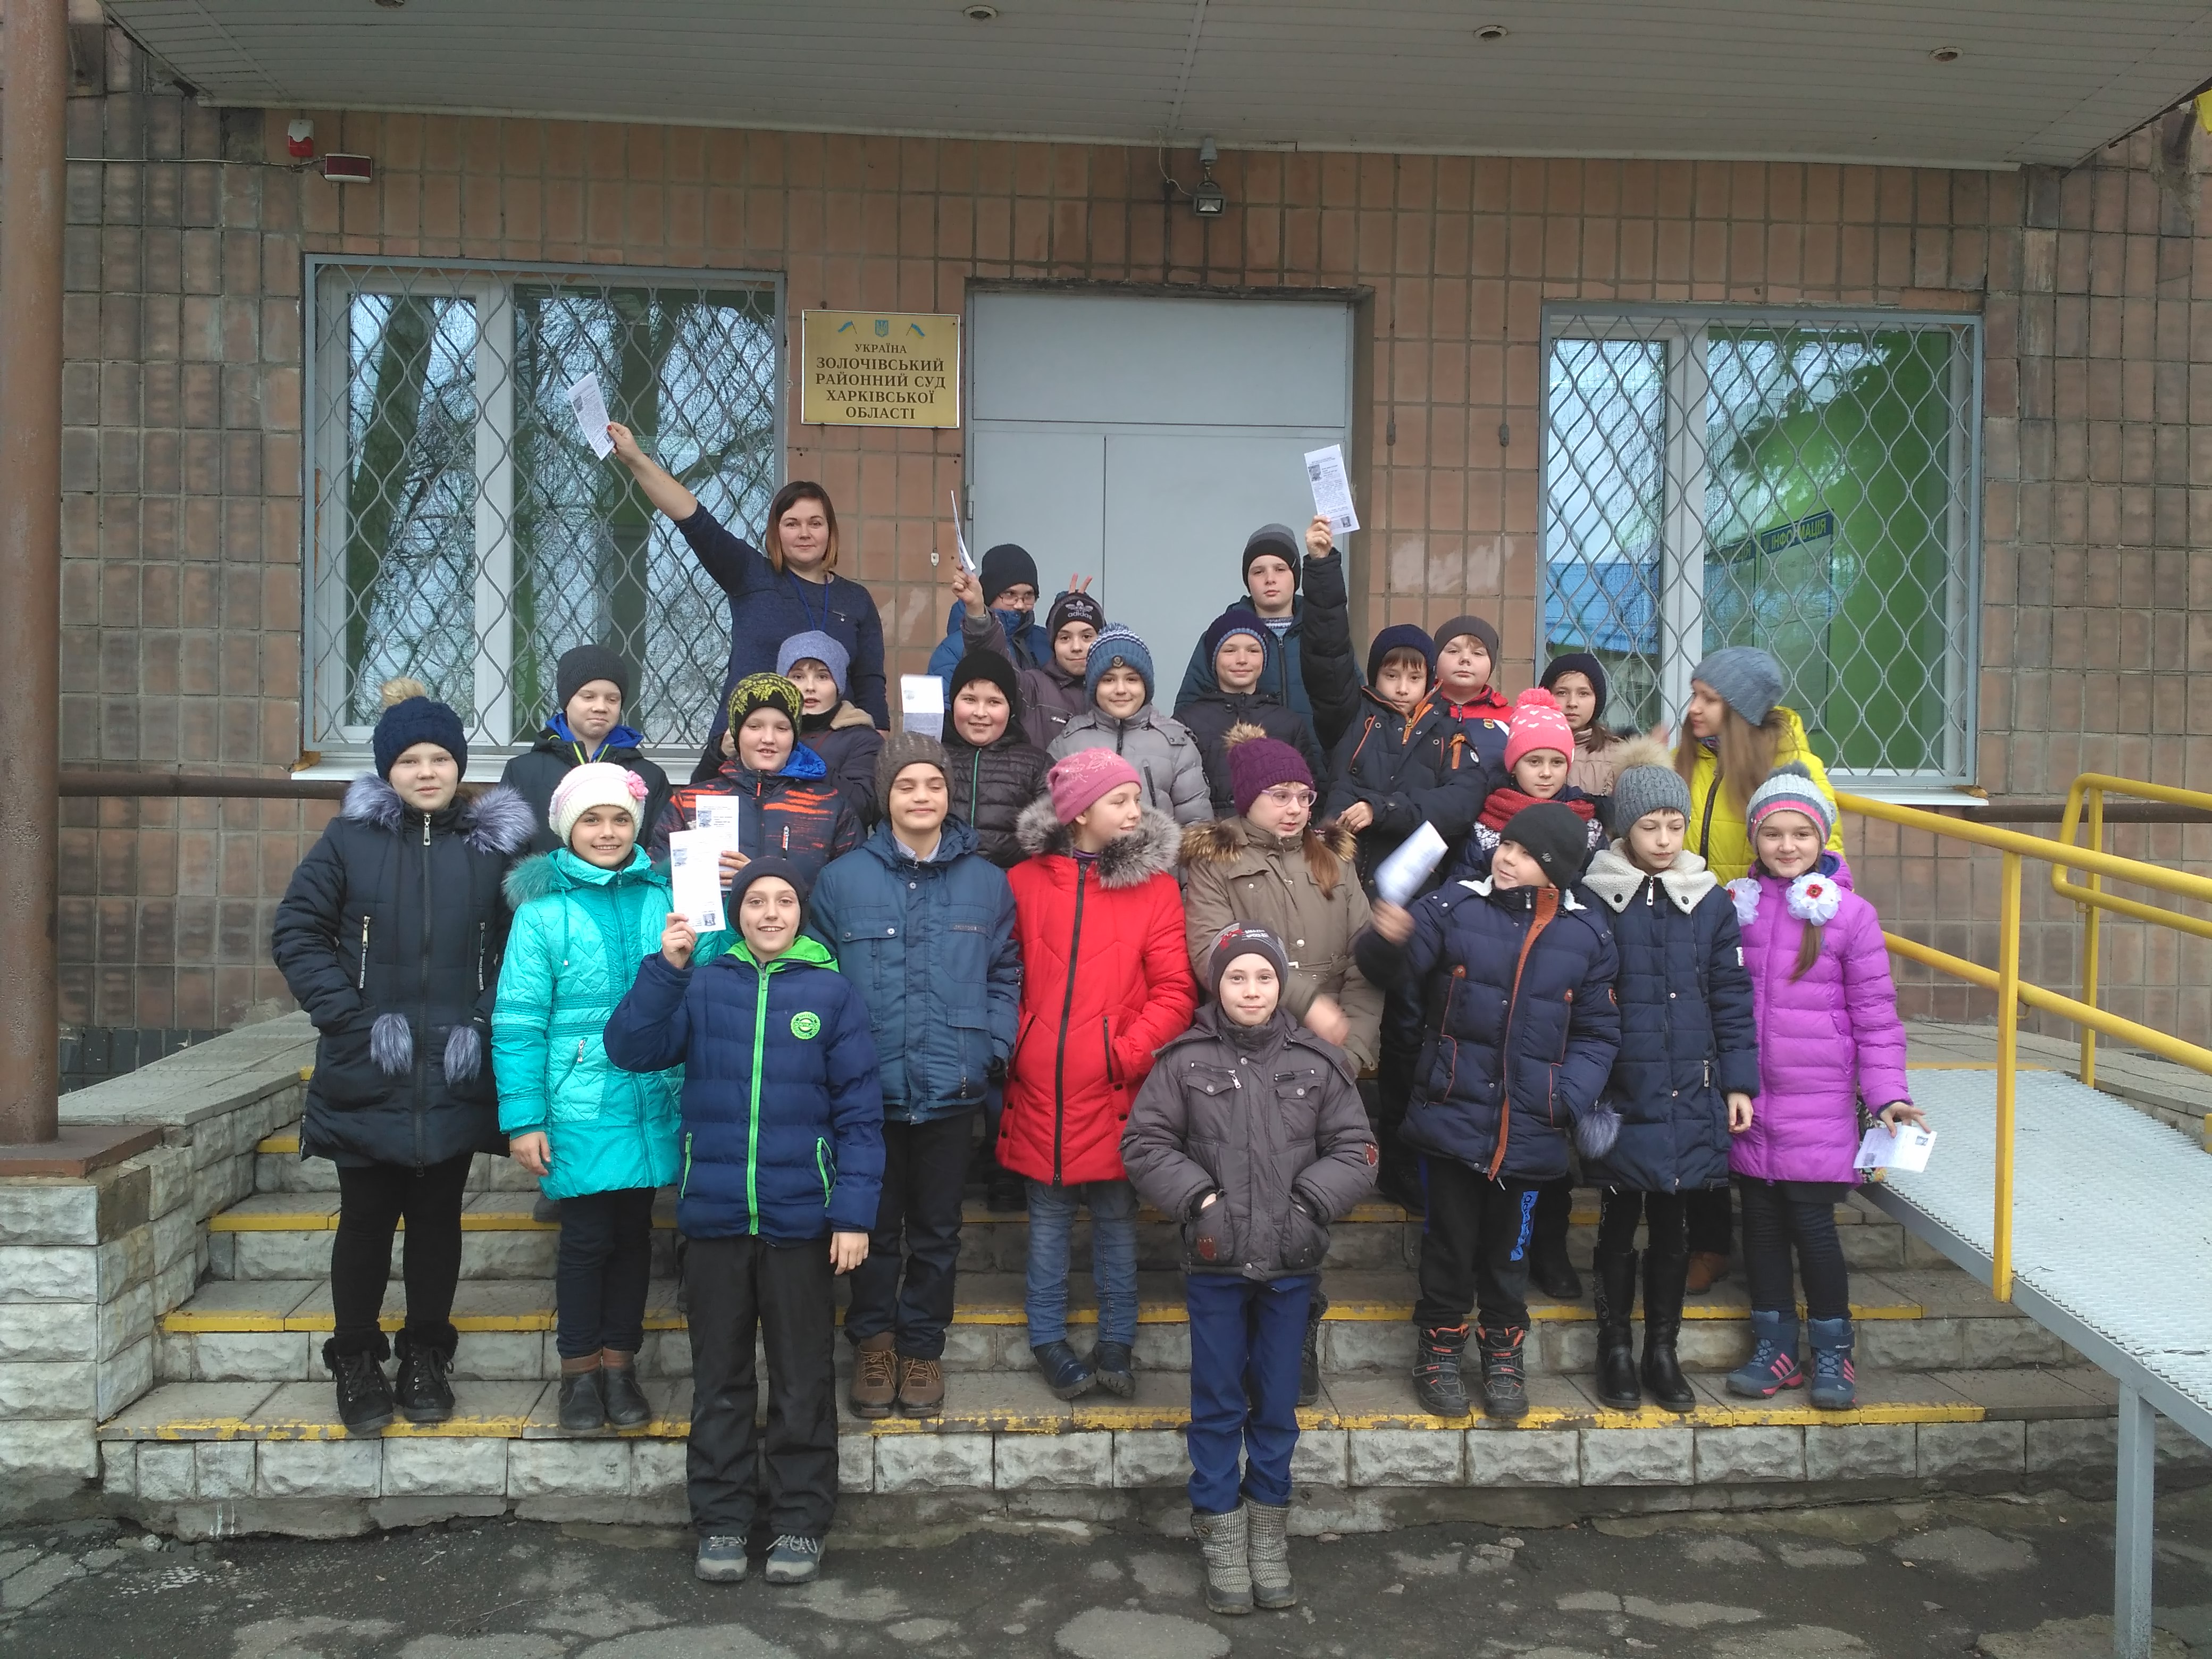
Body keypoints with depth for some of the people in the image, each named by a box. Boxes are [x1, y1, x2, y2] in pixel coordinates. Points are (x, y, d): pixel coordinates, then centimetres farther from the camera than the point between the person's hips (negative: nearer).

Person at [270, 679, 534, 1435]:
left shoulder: (495, 842, 2)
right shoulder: (350, 838, -1)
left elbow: (521, 947, 3)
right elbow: (297, 933, -2)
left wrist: (483, 1023, -9)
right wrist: (358, 1017, -10)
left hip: (455, 1078, 1)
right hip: (367, 1076, -1)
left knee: (437, 1216, 11)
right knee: (367, 1218, 7)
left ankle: (426, 1359, 26)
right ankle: (356, 1364, 23)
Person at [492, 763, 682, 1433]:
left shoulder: (662, 899, 5)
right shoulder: (543, 911, -3)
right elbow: (517, 1022, -4)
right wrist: (523, 1119, -7)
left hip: (649, 1102, 3)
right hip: (579, 1106, -3)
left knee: (634, 1233, 12)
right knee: (586, 1238, 4)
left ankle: (620, 1363, 26)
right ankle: (579, 1370, 21)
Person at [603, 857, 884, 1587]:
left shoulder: (831, 991, -3)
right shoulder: (703, 985, 2)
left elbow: (859, 1110, -4)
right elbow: (631, 1050, -7)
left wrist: (854, 1211, -9)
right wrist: (666, 967, -15)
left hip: (801, 1219, -1)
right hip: (716, 1216, 2)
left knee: (802, 1378, 10)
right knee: (720, 1377, 13)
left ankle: (800, 1522, 23)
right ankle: (720, 1521, 25)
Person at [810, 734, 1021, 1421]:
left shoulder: (986, 882, 3)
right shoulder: (842, 880, -4)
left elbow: (1006, 974, 5)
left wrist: (993, 1049, -5)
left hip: (952, 1089, 1)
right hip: (868, 1089, -1)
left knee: (936, 1229, 14)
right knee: (874, 1227, 13)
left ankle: (923, 1346, 30)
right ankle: (873, 1340, 30)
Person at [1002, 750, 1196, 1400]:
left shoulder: (1155, 885, 0)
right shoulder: (1024, 882, 3)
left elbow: (1174, 991, -4)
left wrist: (1130, 1054, -13)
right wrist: (1008, 1048, -1)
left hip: (1116, 1089, -1)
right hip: (1040, 1086, 1)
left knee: (1116, 1215, 9)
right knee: (1049, 1213, 11)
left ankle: (1117, 1343, 22)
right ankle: (1048, 1340, 25)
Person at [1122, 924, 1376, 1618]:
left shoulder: (1317, 1061, -1)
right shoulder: (1185, 1060, -5)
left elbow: (1355, 1149, 2)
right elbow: (1143, 1143, -2)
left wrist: (1311, 1202, -11)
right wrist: (1197, 1197, -12)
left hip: (1291, 1261, 1)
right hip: (1214, 1259, -1)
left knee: (1277, 1401, 12)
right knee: (1218, 1402, 8)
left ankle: (1269, 1524, 27)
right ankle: (1221, 1530, 21)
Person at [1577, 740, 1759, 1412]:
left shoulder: (1710, 903, 3)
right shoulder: (1595, 900, -6)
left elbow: (1732, 997, 5)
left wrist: (1739, 1083, 2)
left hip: (1689, 1096, 3)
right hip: (1620, 1095, -2)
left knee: (1672, 1224, 12)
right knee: (1620, 1222, 8)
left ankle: (1662, 1350, 26)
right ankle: (1615, 1350, 23)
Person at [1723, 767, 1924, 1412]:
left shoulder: (1849, 914, -6)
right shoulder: (1737, 906, 3)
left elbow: (1875, 1014, -2)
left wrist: (1888, 1094, -6)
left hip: (1818, 1104, -3)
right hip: (1748, 1099, 3)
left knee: (1812, 1223, -1)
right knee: (1761, 1223, 11)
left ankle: (1832, 1354, 17)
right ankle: (1774, 1348, 25)